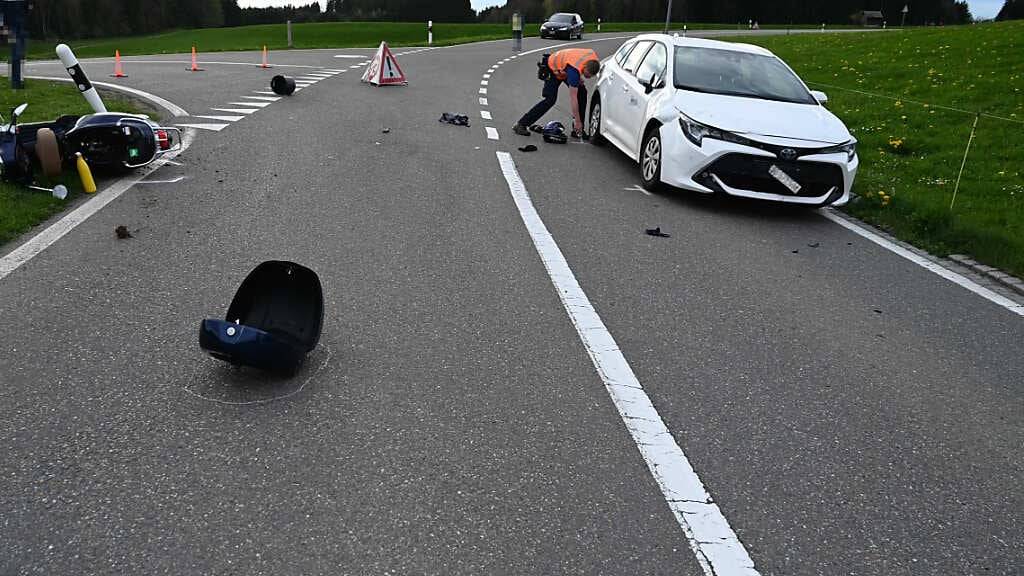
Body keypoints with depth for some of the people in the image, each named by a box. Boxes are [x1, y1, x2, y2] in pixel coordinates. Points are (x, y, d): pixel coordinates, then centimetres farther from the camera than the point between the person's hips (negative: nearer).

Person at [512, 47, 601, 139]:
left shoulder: (594, 56, -23)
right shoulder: (574, 70, -42)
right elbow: (573, 97, -37)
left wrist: (579, 77, 0)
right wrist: (577, 121, -35)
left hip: (564, 67, 7)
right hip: (554, 68, -7)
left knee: (582, 93, -5)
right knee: (550, 100, -19)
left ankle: (578, 130, 1)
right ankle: (521, 124, -17)